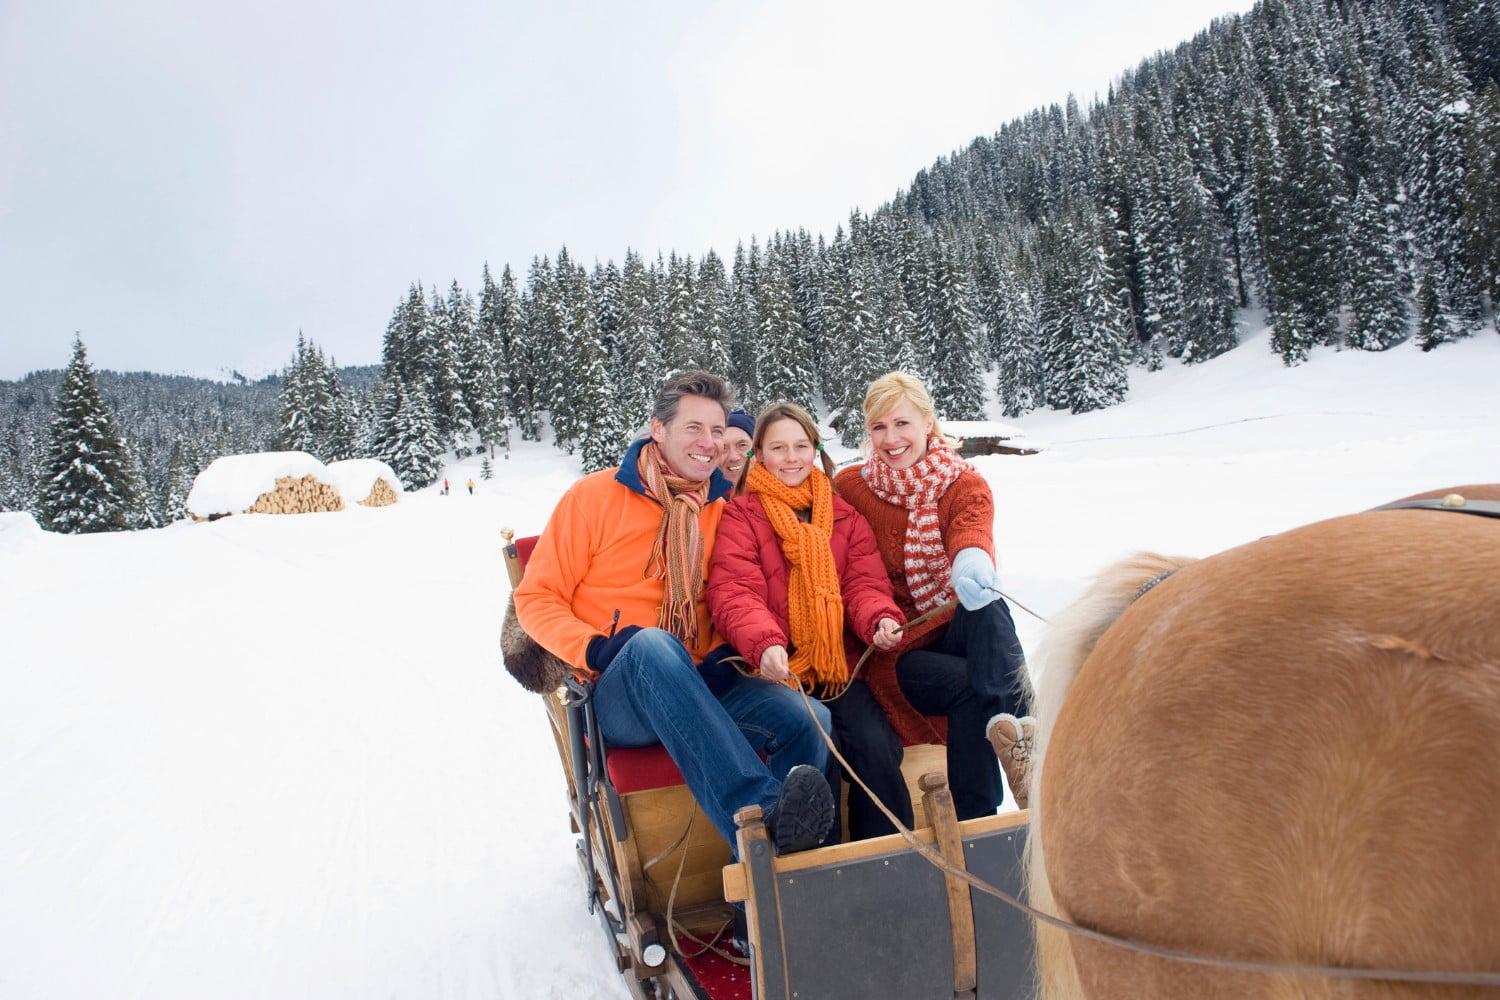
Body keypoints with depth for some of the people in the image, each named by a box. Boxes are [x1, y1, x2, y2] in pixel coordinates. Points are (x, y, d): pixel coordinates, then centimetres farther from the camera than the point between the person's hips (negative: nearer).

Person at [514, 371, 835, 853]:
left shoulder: (722, 507, 11)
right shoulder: (595, 496, 1)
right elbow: (536, 597, 2)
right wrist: (595, 650, -16)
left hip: (701, 687, 4)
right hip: (620, 693, -3)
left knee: (805, 720, -25)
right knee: (652, 644, -39)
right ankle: (760, 810, -48)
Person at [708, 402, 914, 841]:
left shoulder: (844, 515, 17)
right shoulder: (739, 516, 5)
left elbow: (865, 583, 8)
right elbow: (734, 593, -9)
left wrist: (880, 619, -17)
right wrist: (765, 644, -30)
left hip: (840, 668, 3)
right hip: (775, 671, -3)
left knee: (878, 747, -22)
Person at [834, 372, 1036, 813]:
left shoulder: (965, 485, 0)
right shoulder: (848, 487, 1)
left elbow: (973, 531, -24)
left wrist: (972, 560, -49)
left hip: (955, 630, 1)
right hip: (891, 650, -1)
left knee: (985, 604, -33)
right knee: (970, 685, -31)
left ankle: (1012, 724, -48)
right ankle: (974, 821, -29)